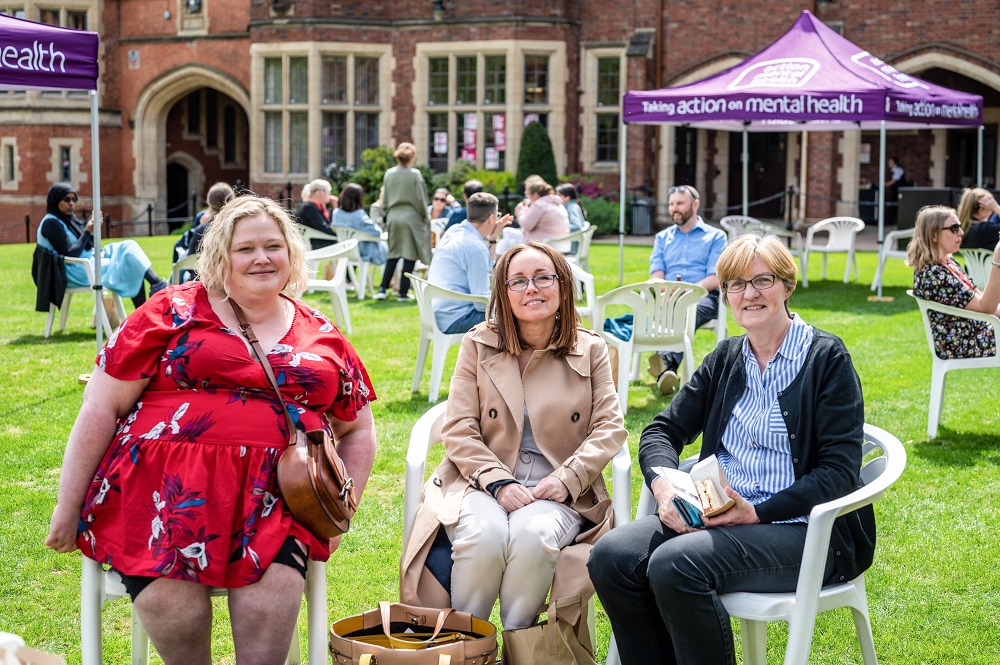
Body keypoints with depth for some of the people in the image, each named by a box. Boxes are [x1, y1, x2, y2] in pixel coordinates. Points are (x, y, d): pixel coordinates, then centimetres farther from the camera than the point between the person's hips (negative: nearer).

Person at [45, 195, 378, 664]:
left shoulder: (322, 337, 17)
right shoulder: (173, 313, 7)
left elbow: (358, 432, 27)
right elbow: (100, 409, 6)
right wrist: (68, 507, 3)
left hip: (273, 497, 2)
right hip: (169, 487, -1)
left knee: (274, 590, -30)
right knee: (170, 604, -28)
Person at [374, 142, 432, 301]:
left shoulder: (389, 174, 2)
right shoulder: (414, 175, -10)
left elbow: (384, 199, 9)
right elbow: (420, 199, -6)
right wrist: (425, 217, 7)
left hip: (393, 218, 4)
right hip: (411, 218, -4)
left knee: (393, 255, 13)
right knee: (409, 256, 3)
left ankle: (382, 289, 4)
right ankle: (403, 292, 4)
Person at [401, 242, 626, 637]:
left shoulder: (590, 351, 8)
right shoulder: (479, 345, 6)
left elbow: (609, 427, 2)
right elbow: (458, 429, 0)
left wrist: (567, 478, -13)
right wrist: (499, 483, -14)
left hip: (558, 491, 0)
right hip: (483, 483, 0)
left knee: (532, 535, -34)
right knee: (485, 534, -34)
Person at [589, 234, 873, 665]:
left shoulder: (826, 358, -2)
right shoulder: (726, 359, 16)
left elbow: (840, 472, -9)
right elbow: (664, 430, 15)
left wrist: (758, 513, -18)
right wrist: (664, 486, -9)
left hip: (802, 527, -6)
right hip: (717, 516, 6)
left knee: (675, 565, -32)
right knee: (611, 557, -20)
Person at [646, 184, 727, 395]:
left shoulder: (715, 236, 14)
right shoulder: (662, 237, 26)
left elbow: (715, 279, 1)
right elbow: (656, 274, 12)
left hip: (703, 297, -2)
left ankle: (667, 360, -67)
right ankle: (667, 369, -62)